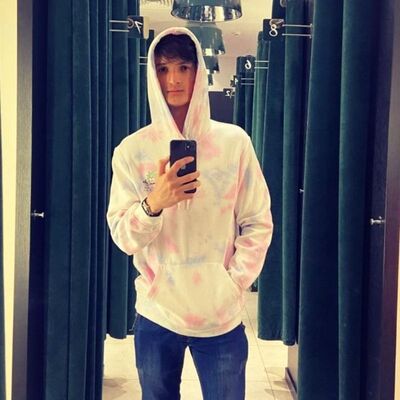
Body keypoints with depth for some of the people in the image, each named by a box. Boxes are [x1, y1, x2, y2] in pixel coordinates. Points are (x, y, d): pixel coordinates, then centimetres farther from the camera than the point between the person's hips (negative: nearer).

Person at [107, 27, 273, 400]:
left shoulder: (234, 142, -4)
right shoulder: (132, 149, -4)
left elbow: (258, 224, 0)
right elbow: (123, 237, -7)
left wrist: (234, 284, -8)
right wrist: (153, 203, -25)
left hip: (221, 315, 0)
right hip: (156, 314, 1)